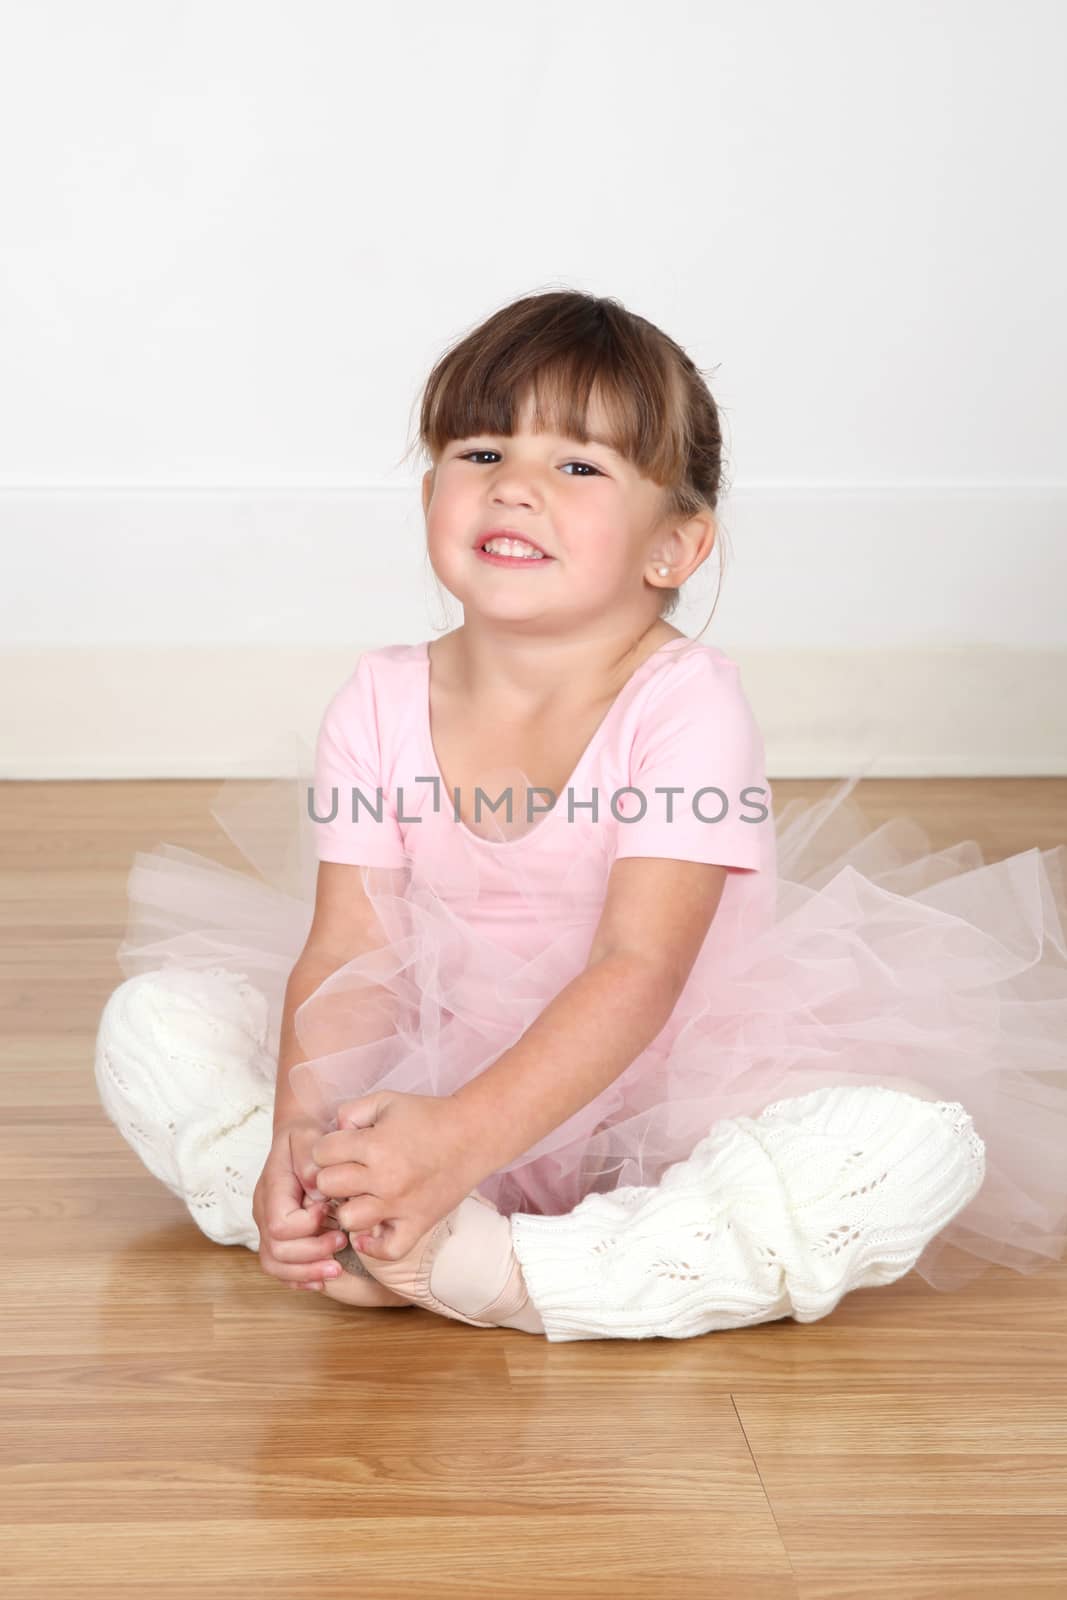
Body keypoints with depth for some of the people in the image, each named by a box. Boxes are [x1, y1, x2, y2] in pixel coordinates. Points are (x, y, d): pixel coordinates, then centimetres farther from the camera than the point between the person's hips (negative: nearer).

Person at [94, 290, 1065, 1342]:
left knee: (921, 1146, -31)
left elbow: (637, 972, -26)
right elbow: (347, 952, -9)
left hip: (654, 1097, -3)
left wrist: (461, 1135, -38)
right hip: (430, 1075, 3)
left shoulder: (685, 702, -19)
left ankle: (492, 1274, -34)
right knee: (150, 1021, -8)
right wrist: (303, 1132, -29)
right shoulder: (381, 703, -6)